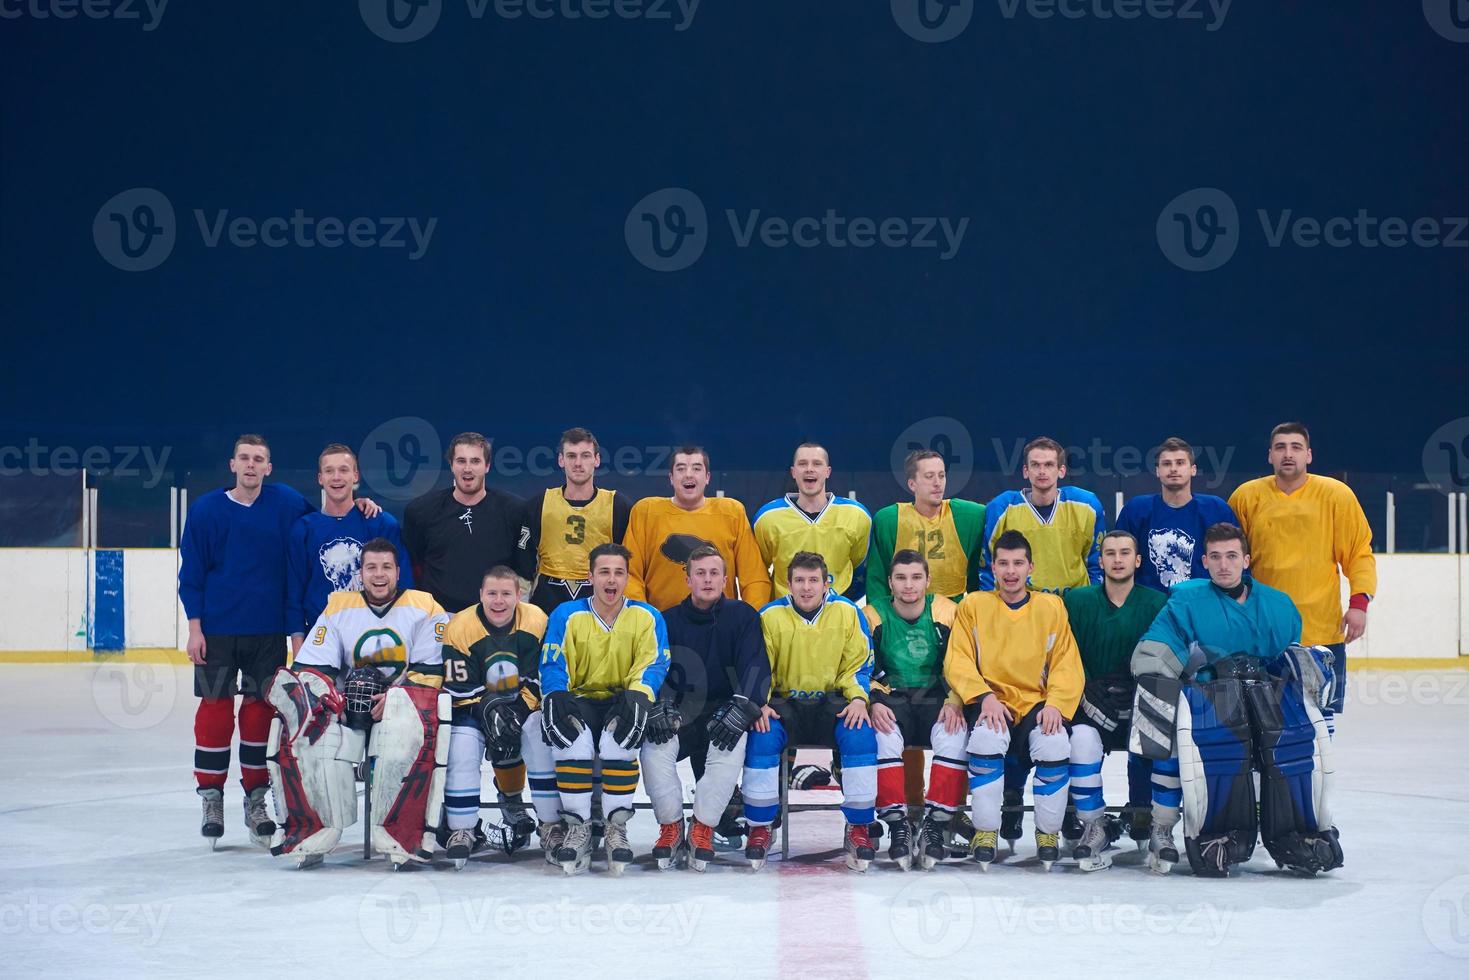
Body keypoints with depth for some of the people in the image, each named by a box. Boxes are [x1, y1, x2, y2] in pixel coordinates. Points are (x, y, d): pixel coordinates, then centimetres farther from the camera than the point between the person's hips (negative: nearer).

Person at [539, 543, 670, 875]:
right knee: (572, 740, -34)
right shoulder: (567, 615, 5)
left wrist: (639, 694, -28)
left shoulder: (647, 617, 5)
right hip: (579, 701, 1)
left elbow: (655, 664, -6)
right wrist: (555, 697, -22)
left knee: (619, 740, -36)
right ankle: (577, 829, -21)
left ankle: (617, 828, -20)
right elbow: (553, 665, 0)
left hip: (622, 702, 0)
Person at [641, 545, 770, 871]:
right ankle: (670, 826, -10)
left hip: (724, 709, -1)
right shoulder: (669, 620, 8)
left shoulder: (742, 616, 3)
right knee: (654, 747, -29)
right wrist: (659, 706, -20)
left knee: (732, 747, -34)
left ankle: (703, 828, -19)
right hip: (680, 713, 1)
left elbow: (756, 666, -7)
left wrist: (742, 708, -24)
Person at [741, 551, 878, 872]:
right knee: (762, 735, -31)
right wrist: (758, 703, -17)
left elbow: (858, 665, 5)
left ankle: (858, 828, -17)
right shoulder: (771, 616, -1)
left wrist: (858, 698, -14)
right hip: (784, 702, 0)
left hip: (832, 702, 0)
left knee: (861, 734, -30)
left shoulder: (848, 613, 0)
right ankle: (759, 828, -15)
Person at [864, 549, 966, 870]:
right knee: (884, 735, -34)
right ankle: (897, 824, -29)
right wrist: (874, 702, -17)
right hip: (891, 697, 0)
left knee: (955, 734, -32)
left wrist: (954, 702, -14)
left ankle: (937, 823, -27)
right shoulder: (874, 615, 3)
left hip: (936, 698, 0)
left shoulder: (946, 613, 3)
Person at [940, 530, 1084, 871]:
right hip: (992, 703, -1)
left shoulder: (1052, 606, 10)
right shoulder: (973, 605, 8)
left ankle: (1048, 832, -8)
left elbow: (1067, 664, 5)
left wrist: (1056, 704, -13)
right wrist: (985, 696, -16)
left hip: (1037, 703, 1)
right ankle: (985, 830, -17)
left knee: (1055, 744, -32)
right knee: (986, 738, -35)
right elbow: (957, 661, 1)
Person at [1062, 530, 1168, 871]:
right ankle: (1094, 828, -16)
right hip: (1094, 704, 0)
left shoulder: (1158, 605, 4)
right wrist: (1084, 694, -12)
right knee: (1082, 737, -32)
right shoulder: (1078, 601, 5)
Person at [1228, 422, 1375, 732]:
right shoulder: (1246, 497, 3)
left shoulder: (1337, 495, 0)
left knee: (1323, 717, 2)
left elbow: (1359, 554, 3)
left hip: (1322, 631, -1)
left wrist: (1359, 602, -9)